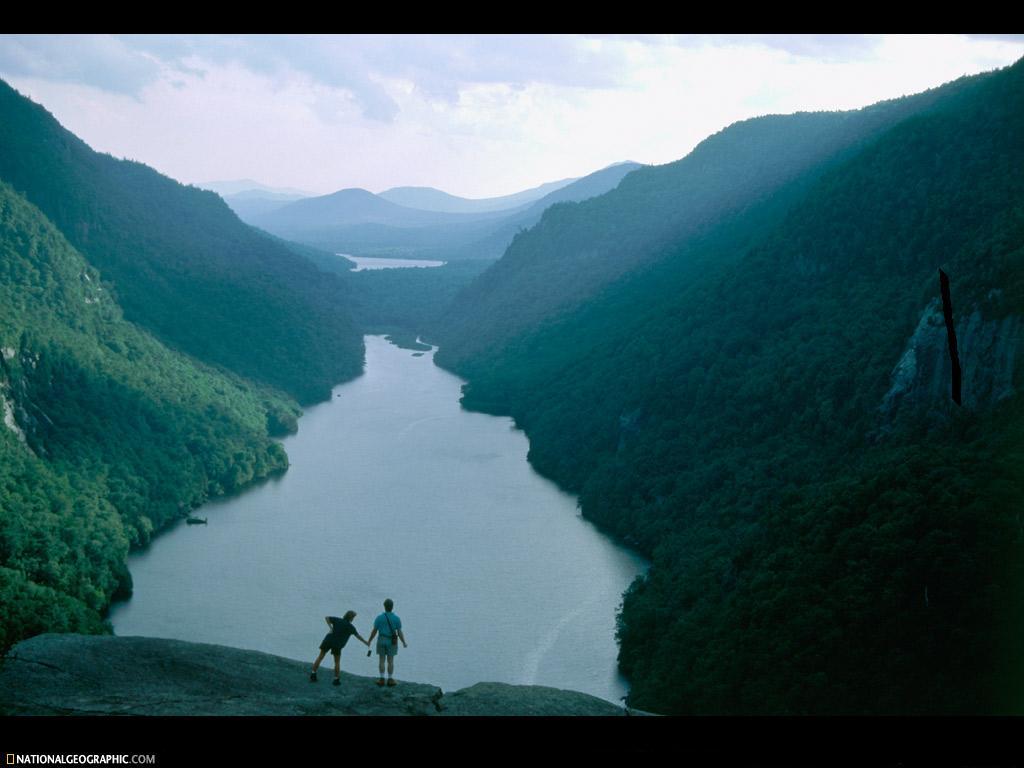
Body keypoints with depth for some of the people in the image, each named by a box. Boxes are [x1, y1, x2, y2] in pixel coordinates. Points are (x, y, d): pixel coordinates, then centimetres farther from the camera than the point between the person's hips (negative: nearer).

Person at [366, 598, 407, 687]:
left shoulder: (379, 618, -8)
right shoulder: (396, 619, -8)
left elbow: (374, 631, -4)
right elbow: (399, 633, -7)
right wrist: (404, 643, 5)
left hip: (381, 641, 0)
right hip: (392, 642, 0)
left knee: (382, 660, 7)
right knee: (390, 661, 5)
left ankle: (382, 679, 7)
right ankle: (390, 680, 5)